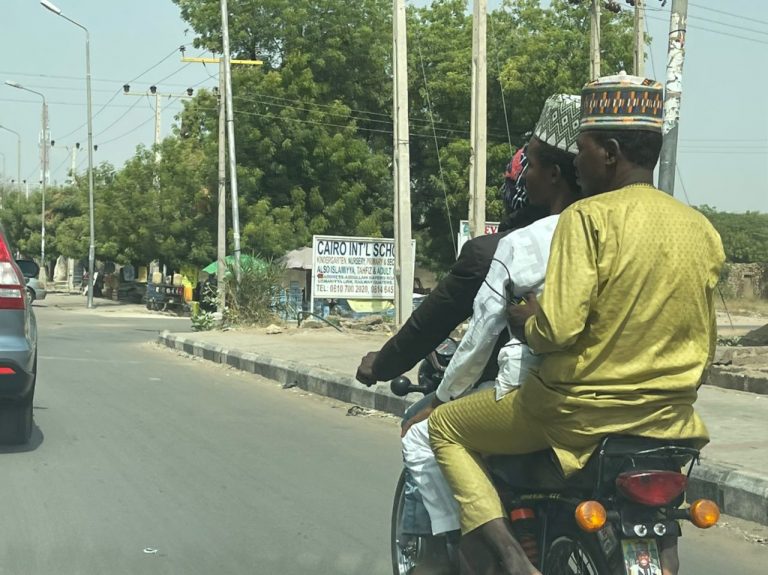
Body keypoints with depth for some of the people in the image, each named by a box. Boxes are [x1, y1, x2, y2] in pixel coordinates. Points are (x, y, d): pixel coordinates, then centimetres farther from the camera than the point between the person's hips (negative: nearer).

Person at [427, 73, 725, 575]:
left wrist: (521, 317, -3)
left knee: (445, 428, 13)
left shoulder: (589, 218, -16)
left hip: (578, 412, -6)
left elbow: (557, 330, -23)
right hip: (671, 422, 6)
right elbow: (705, 347, 9)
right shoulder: (704, 231, 3)